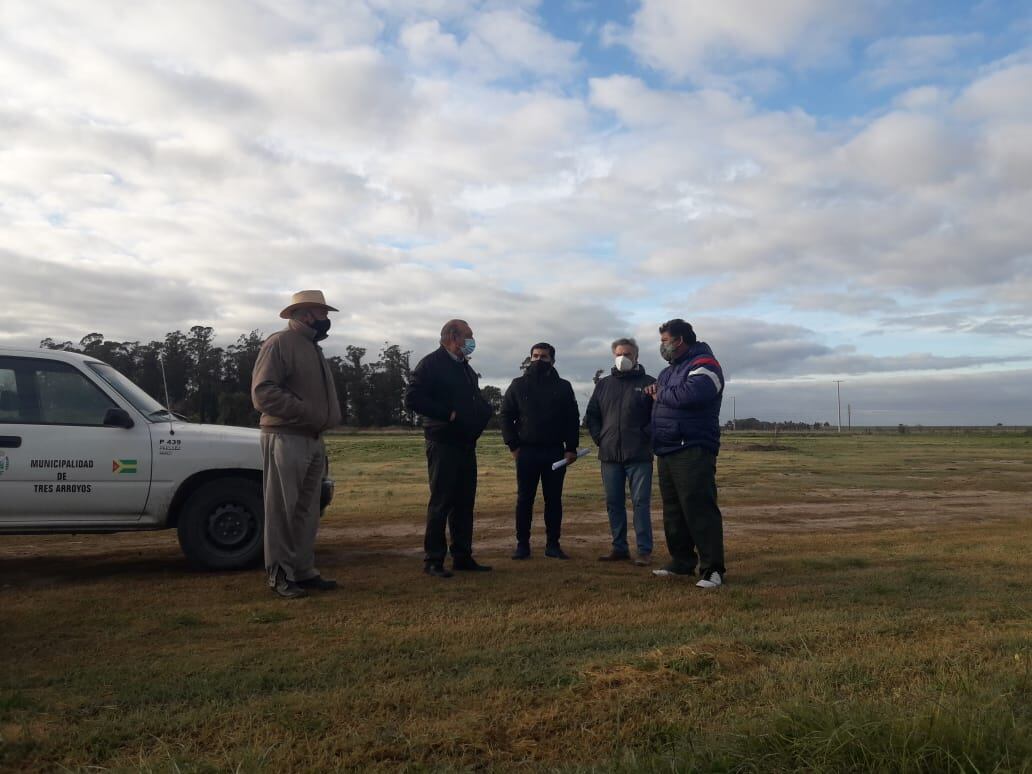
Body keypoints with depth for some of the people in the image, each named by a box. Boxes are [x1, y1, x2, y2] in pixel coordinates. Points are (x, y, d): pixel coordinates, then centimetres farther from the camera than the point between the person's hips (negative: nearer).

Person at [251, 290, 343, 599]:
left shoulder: (313, 348, 19)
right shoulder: (280, 342, -8)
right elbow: (263, 391, -17)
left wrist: (325, 418, 8)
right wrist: (307, 412, -21)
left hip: (313, 439, 9)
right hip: (285, 439, -9)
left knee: (307, 511, 12)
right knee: (282, 510, -3)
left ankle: (303, 570, 20)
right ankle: (280, 575, 5)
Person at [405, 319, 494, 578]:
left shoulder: (465, 367, 19)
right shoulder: (431, 364, -7)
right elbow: (412, 399, -16)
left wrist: (484, 408, 6)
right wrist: (449, 414, -18)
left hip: (466, 444, 8)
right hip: (443, 443, -8)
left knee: (465, 502, 11)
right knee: (441, 502, -5)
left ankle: (462, 556, 19)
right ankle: (433, 560, 4)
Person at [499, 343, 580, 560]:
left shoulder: (563, 387, 8)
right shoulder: (518, 385, 6)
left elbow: (573, 419, 6)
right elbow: (505, 416, 4)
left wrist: (571, 448, -2)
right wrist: (513, 445, -4)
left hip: (555, 452, 1)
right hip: (526, 451, 0)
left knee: (554, 499, 5)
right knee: (524, 499, 3)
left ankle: (553, 544, 13)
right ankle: (522, 544, 10)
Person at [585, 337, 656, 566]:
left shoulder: (648, 383, 2)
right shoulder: (603, 384, 14)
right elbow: (591, 415, 19)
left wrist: (646, 435, -9)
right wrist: (599, 438, 8)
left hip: (639, 455, -4)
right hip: (609, 454, 4)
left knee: (640, 502, -4)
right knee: (613, 503, 8)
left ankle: (644, 550, 1)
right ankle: (619, 548, 18)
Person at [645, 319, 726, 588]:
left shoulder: (704, 364, -8)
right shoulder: (668, 371, 21)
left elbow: (690, 394, -26)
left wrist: (660, 394, -8)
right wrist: (654, 392, 4)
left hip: (693, 452, -9)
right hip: (666, 452, 9)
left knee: (699, 510, -11)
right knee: (673, 511, 13)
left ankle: (712, 569, -6)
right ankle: (681, 562, 24)